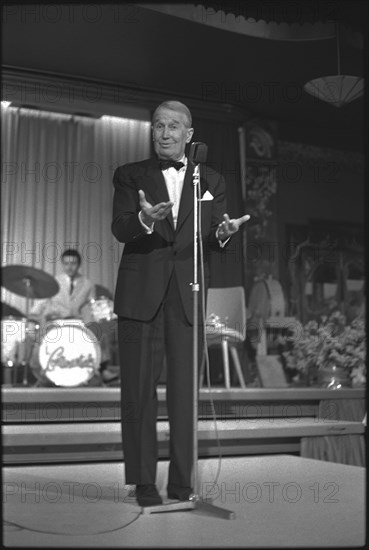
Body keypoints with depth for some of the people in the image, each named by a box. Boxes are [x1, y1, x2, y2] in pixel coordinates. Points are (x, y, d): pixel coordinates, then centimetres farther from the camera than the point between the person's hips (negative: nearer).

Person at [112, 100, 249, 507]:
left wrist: (223, 233, -15)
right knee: (138, 390, 2)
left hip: (188, 296, 1)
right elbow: (119, 229, -5)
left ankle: (182, 482, 12)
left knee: (185, 390, 2)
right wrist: (145, 219, -27)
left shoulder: (211, 181, 15)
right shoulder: (130, 175, 9)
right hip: (141, 294, -1)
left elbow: (210, 242, 8)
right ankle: (143, 482, 12)